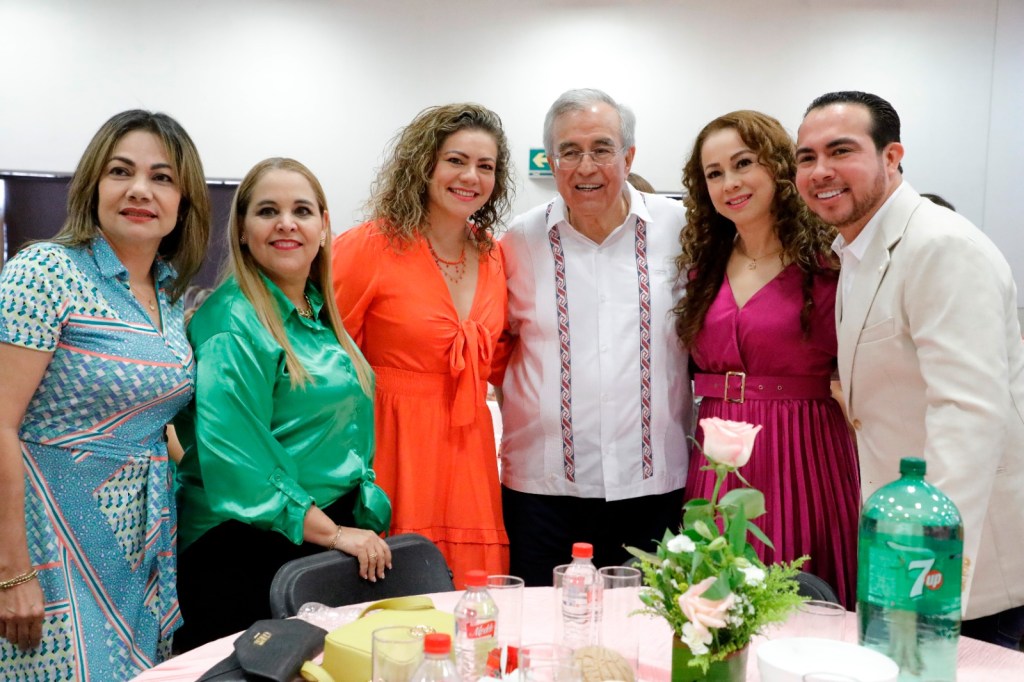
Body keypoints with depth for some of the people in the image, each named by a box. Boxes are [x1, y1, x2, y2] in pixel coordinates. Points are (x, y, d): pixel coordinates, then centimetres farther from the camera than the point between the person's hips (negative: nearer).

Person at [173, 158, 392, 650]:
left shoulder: (319, 315, 10)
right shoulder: (233, 323, -15)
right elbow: (236, 459, -22)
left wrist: (364, 518, 15)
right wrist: (330, 532, -18)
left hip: (337, 533, 8)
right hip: (247, 551, -8)